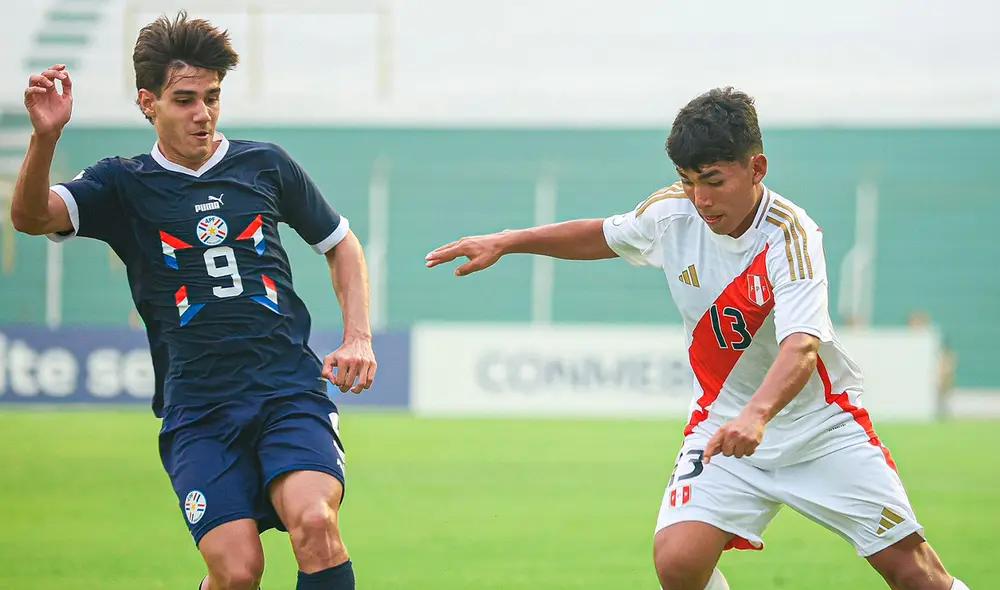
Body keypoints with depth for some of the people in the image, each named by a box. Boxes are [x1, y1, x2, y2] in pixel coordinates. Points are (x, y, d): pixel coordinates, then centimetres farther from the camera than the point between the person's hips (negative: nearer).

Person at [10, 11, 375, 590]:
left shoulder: (266, 166, 13)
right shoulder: (125, 185, 8)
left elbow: (342, 244, 26)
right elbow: (32, 216, -10)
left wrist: (358, 338, 13)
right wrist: (45, 137, -28)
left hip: (291, 389, 1)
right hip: (197, 407, -1)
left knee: (314, 522, -28)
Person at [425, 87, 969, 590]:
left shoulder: (790, 235, -25)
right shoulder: (671, 213, -9)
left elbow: (801, 346, -40)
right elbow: (603, 235, 14)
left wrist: (758, 414, -57)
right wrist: (506, 243, 10)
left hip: (821, 428, -3)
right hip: (721, 420, 3)